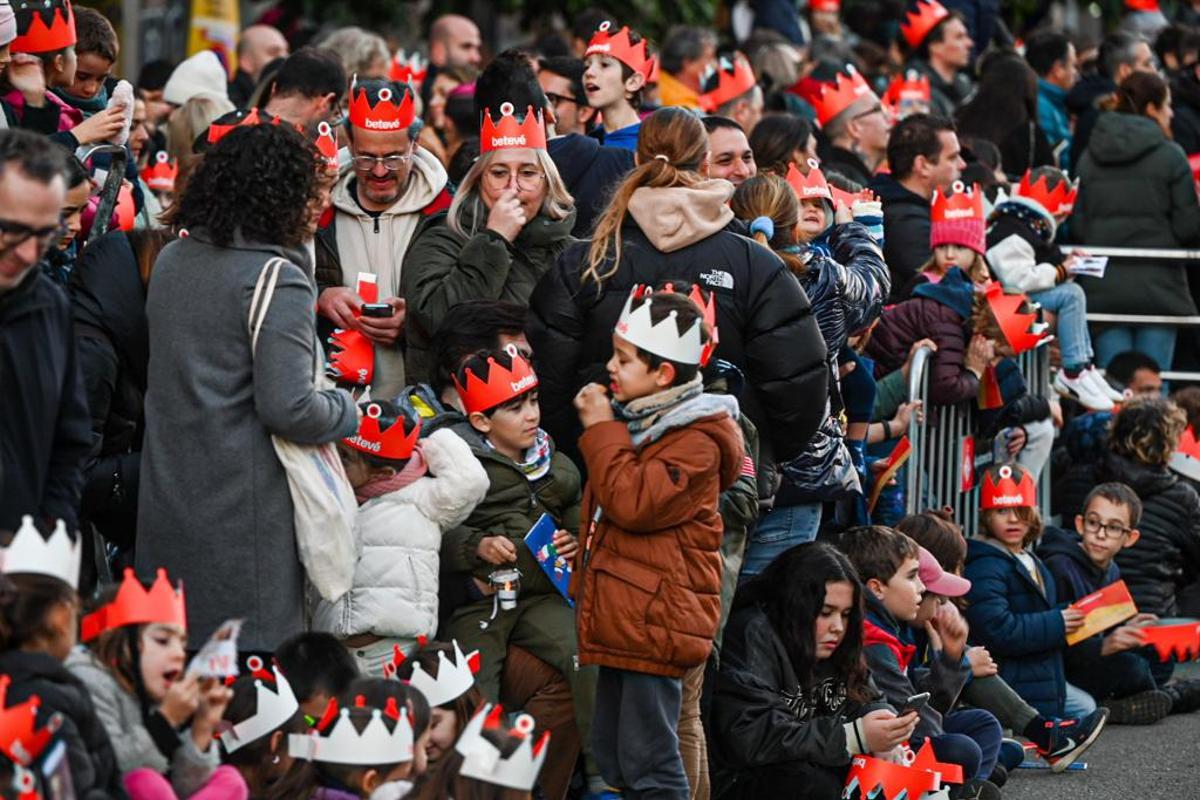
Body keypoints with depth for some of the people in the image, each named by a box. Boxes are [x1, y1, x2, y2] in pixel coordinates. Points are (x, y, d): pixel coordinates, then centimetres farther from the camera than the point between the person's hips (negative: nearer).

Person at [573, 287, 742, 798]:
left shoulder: (695, 441, -13)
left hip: (654, 623, -10)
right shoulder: (633, 421, 18)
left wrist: (602, 431, -16)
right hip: (619, 620, 10)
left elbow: (633, 502, -24)